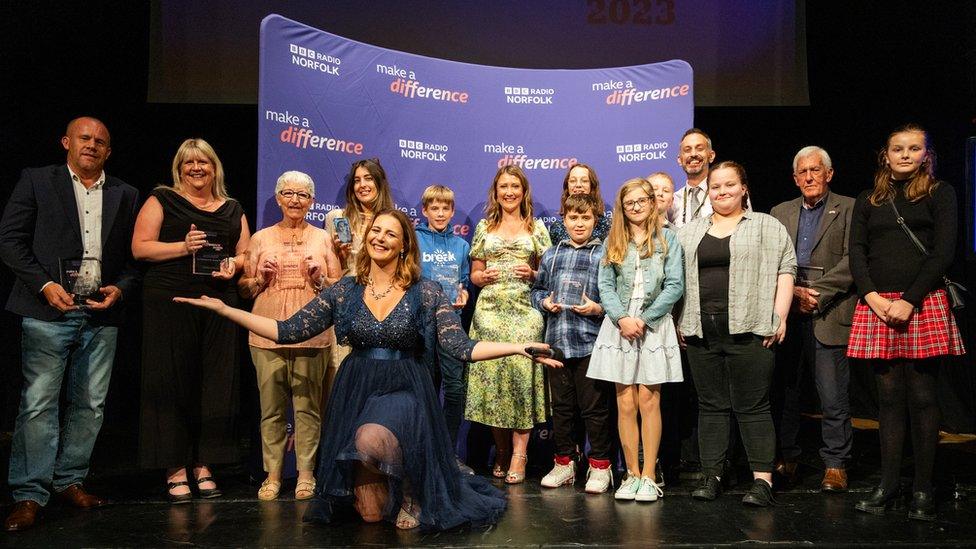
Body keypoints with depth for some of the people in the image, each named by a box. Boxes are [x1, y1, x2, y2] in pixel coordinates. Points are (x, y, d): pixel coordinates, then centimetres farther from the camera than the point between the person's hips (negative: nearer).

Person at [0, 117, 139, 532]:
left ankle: (69, 482, 21)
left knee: (90, 404, 7)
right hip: (49, 310, -3)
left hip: (101, 314, 3)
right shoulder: (36, 181, 6)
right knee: (38, 403, -4)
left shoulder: (125, 195, 13)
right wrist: (45, 285, -10)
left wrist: (120, 289, -5)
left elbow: (134, 256, 13)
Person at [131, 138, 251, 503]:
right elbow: (140, 248, -2)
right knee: (173, 383, -3)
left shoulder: (232, 210, 17)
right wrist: (182, 247, -15)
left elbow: (246, 254, 18)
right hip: (169, 304, -3)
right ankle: (175, 470, 4)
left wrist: (233, 264, -4)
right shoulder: (162, 201, 7)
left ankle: (203, 466, 13)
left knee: (214, 384, 3)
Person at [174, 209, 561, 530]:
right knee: (370, 513, -3)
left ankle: (411, 490, -4)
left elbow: (462, 347, -11)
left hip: (404, 390, -2)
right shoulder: (344, 291, 2)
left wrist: (517, 347, -25)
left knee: (370, 439, -37)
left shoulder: (426, 293, -5)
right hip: (356, 391, 2)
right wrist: (223, 309, -3)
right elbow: (289, 331, 2)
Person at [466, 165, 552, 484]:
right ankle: (501, 452, 9)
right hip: (489, 311, 1)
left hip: (524, 311, -1)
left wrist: (532, 274, -7)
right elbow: (474, 275, 16)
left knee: (521, 374, -11)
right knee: (490, 376, -4)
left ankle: (519, 455, -6)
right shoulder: (484, 227, 15)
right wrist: (483, 276, -5)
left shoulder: (537, 228, 12)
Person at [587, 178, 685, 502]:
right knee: (625, 404, 1)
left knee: (649, 401, -3)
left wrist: (644, 319, -9)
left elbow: (675, 285, -1)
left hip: (654, 326, -2)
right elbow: (605, 285, 5)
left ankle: (649, 476, 4)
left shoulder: (667, 238, 7)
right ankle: (632, 474, 9)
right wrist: (622, 318, -10)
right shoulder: (613, 242, 13)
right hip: (620, 326, 2)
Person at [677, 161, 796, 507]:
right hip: (701, 332, 4)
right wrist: (680, 322, 7)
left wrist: (779, 318, -8)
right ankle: (712, 476, 13)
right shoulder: (689, 233, 17)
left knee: (752, 406, -3)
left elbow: (785, 270, 1)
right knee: (711, 405, 7)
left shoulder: (767, 226, 7)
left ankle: (763, 479, 3)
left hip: (748, 330, -4)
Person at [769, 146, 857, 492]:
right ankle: (785, 458, 18)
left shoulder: (848, 209, 5)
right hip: (786, 314, 4)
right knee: (784, 392, 7)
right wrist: (793, 292, -6)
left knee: (833, 397, -1)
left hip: (829, 316, -3)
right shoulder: (780, 213, 17)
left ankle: (835, 464, 10)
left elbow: (852, 260, -5)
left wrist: (815, 292, -12)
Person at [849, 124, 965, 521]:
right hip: (876, 306, 3)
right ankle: (889, 485, 9)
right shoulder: (868, 201, 16)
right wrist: (872, 296, -7)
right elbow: (856, 253, 9)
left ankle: (923, 490, 5)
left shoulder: (939, 193, 7)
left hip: (923, 304, -2)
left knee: (922, 395, -2)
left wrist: (909, 300, -11)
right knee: (888, 396, 4)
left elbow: (943, 252, -2)